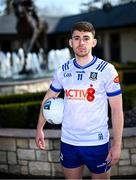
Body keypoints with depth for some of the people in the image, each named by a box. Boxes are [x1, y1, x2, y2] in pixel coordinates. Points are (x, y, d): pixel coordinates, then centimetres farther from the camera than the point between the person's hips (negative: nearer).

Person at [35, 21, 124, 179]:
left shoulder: (107, 70, -10)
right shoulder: (62, 70, 1)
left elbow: (117, 109, -9)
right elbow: (48, 98, 15)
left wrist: (117, 144, -12)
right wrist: (39, 128, 14)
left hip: (97, 143, -3)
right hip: (68, 141, 4)